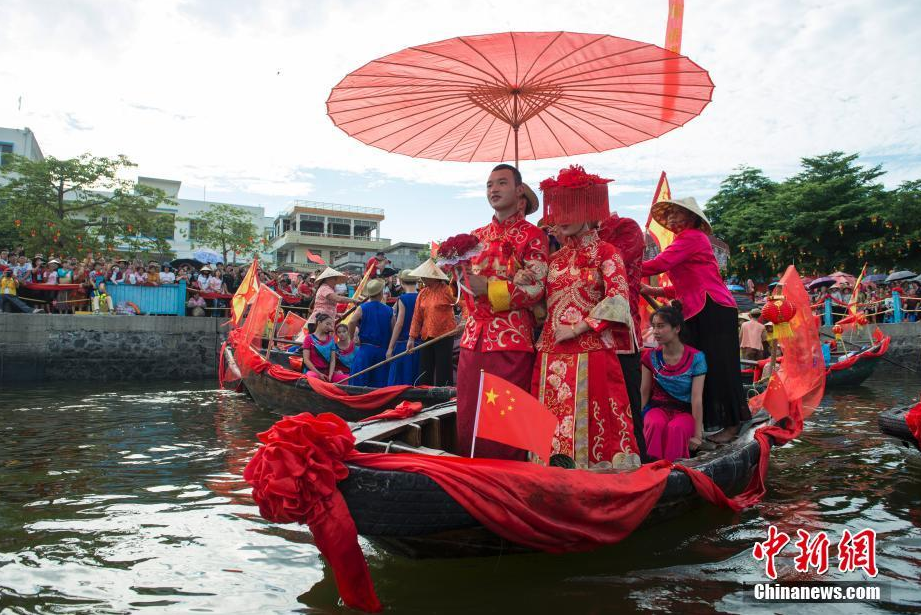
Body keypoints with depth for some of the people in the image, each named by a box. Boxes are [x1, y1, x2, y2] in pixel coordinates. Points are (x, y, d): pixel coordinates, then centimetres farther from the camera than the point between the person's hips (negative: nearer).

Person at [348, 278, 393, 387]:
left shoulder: (362, 308, -2)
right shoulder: (389, 310, 2)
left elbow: (351, 322, -19)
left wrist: (352, 337, -3)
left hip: (365, 349, -2)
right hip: (383, 350, 2)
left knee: (360, 382, 4)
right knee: (380, 382, 8)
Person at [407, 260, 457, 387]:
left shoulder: (446, 290, -8)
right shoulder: (422, 293, 8)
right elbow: (417, 316, 10)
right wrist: (412, 338, 9)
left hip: (444, 336, -6)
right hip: (426, 337, 6)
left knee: (443, 371, 1)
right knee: (424, 371, 11)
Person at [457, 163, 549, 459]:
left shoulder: (532, 235, 1)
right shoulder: (477, 236, 18)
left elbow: (536, 289, -9)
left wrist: (487, 288, -16)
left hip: (512, 339, -5)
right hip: (473, 337, 6)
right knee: (468, 418, 7)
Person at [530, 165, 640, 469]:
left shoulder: (605, 253, 0)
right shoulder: (554, 257, 17)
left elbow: (618, 299, -11)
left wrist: (578, 327, -14)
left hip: (591, 352, -5)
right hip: (552, 354, 5)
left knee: (590, 422, -4)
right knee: (552, 422, 5)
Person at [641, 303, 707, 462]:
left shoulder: (695, 357, -7)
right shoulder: (651, 356, 1)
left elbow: (697, 398, -11)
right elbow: (644, 391, 6)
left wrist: (698, 434, -13)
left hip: (685, 411, -2)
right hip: (658, 407, 2)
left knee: (676, 428, -37)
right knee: (656, 425, -34)